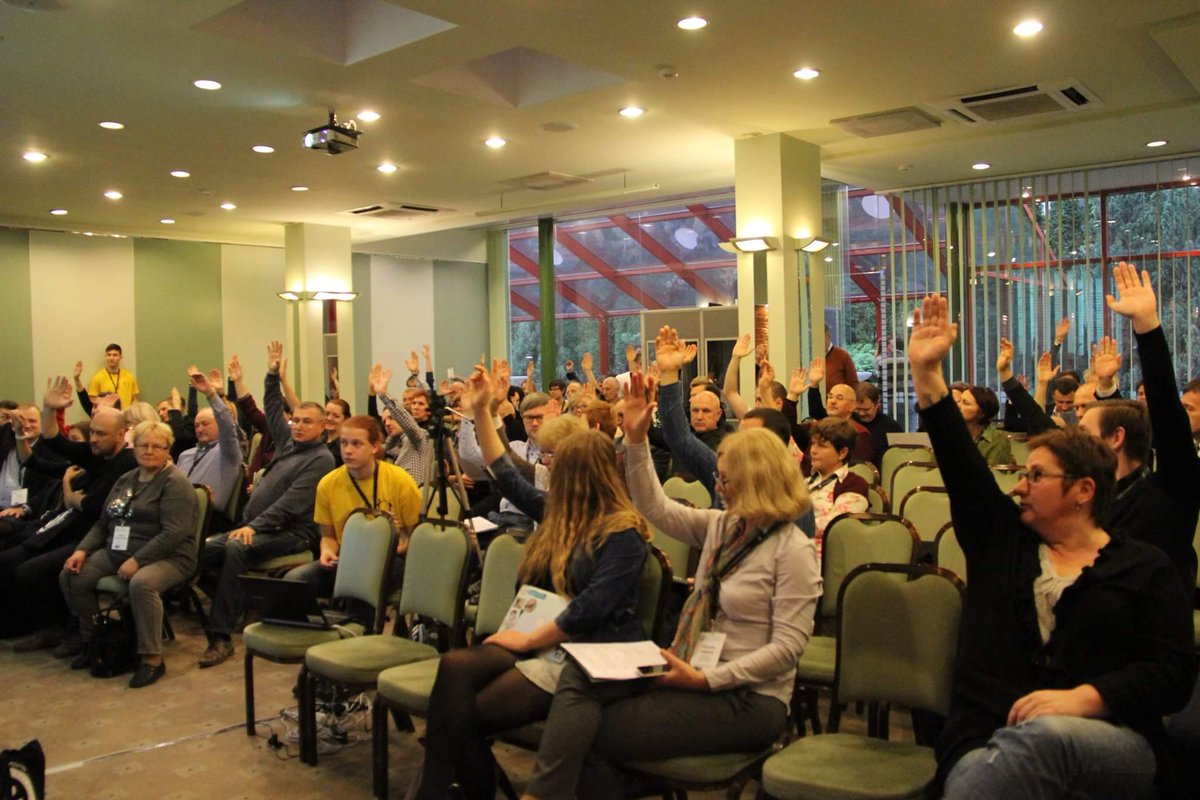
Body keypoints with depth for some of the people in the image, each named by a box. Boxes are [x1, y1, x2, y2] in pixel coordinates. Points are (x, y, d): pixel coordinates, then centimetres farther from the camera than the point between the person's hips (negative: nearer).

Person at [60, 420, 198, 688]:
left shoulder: (175, 483, -9)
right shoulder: (126, 480, 17)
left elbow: (174, 533, -19)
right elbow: (103, 522, 20)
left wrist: (137, 561, -23)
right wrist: (82, 550, 3)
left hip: (166, 557, -8)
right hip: (116, 553, 8)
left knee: (141, 583, -37)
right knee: (71, 576, -6)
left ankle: (152, 658, -24)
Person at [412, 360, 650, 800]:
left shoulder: (623, 533, -10)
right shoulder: (557, 513, 14)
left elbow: (591, 609, -18)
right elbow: (507, 477, 23)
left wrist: (528, 639, -15)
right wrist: (481, 410, 22)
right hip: (542, 639, 7)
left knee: (469, 714, -23)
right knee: (455, 665, -25)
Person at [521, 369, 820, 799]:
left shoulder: (794, 550, -13)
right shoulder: (721, 525, 9)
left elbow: (788, 646, -17)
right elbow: (656, 507, 11)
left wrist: (706, 679, -22)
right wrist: (637, 438, 1)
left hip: (747, 698, -7)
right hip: (694, 674, 7)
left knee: (591, 734, -17)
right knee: (579, 674, -15)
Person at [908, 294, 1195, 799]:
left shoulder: (1144, 567, 11)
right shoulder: (1000, 536, 19)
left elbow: (1174, 673, 0)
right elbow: (958, 459, 8)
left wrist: (1083, 698, -16)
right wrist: (926, 373, 0)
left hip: (1112, 745, 0)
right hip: (986, 739, 1)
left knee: (1045, 736, -39)